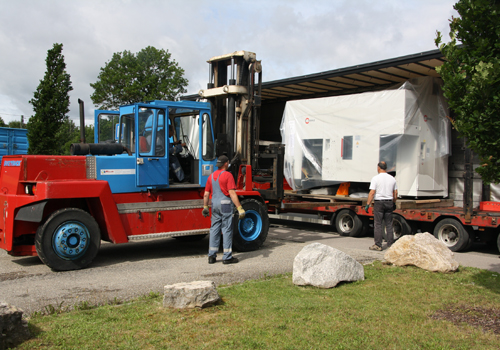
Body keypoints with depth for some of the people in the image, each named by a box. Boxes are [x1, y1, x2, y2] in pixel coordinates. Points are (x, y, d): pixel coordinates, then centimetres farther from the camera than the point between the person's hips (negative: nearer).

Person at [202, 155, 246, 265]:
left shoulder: (211, 176, 10)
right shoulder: (227, 175, -9)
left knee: (214, 229, 11)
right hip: (225, 204, -6)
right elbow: (232, 193, -17)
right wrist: (239, 208, -17)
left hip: (214, 204, 6)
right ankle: (227, 257, 3)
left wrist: (205, 208, 21)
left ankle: (211, 256, 13)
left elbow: (206, 194, 11)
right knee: (227, 230, 0)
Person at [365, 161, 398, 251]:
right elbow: (395, 193, 11)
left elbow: (372, 193, -13)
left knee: (378, 225, 0)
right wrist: (394, 203, 24)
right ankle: (390, 245, 11)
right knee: (389, 225, 9)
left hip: (379, 203, -4)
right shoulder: (392, 179, 7)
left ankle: (378, 245, 2)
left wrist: (367, 204, -10)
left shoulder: (376, 178, -8)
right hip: (389, 202, 4)